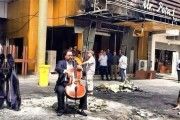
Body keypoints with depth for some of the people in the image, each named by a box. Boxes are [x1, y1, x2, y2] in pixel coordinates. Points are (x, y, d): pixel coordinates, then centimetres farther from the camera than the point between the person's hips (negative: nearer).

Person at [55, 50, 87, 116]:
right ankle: (61, 110, -14)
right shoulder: (61, 62, 3)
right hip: (63, 83, -4)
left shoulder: (74, 63, 16)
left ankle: (81, 109, 0)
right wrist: (65, 71, -36)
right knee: (60, 90, -33)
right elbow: (57, 68, -19)